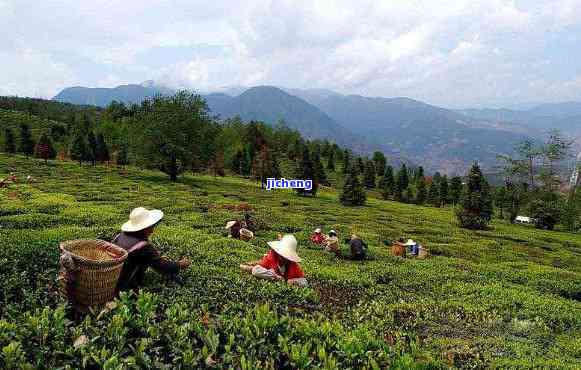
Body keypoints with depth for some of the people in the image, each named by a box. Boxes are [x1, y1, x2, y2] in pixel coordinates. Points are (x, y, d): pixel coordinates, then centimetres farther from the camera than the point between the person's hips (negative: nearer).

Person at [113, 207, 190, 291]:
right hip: (122, 285, -7)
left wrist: (158, 258, 21)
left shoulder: (122, 235, 2)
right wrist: (179, 265, 5)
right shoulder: (144, 246, -20)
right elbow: (160, 265, -9)